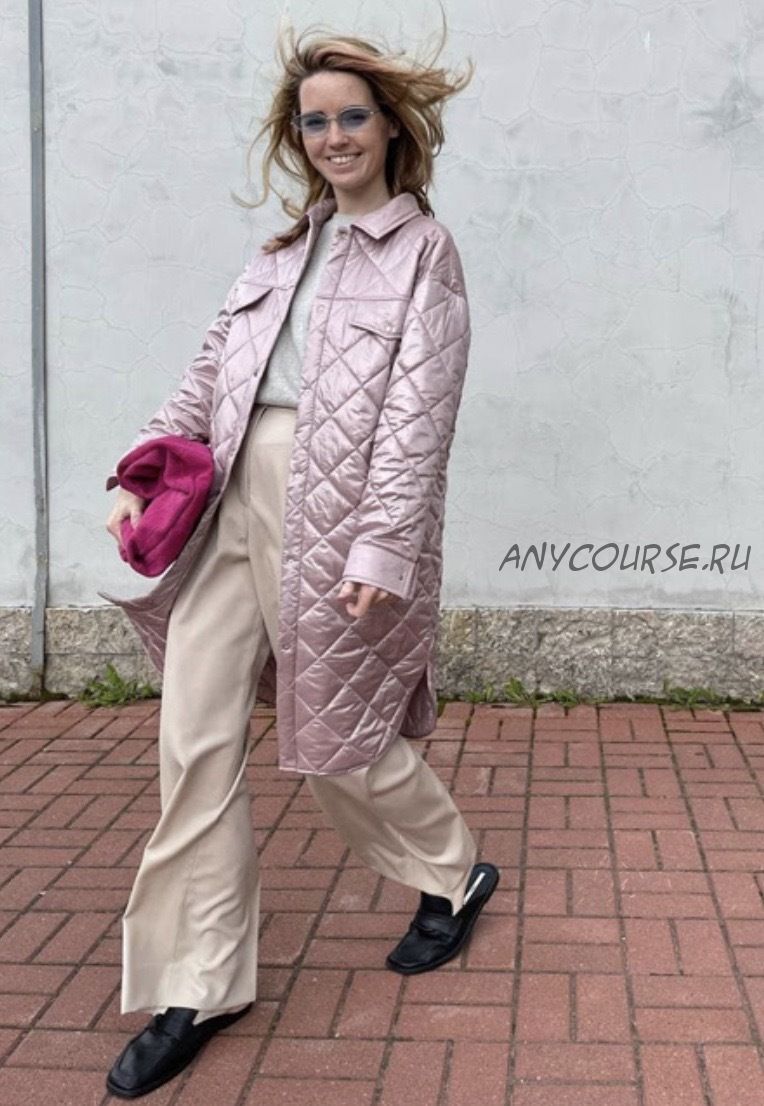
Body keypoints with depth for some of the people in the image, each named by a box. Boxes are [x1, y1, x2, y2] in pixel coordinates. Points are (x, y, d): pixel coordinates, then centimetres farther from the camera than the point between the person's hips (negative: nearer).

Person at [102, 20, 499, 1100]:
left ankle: (454, 875, 35)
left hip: (333, 512, -6)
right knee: (195, 744, 0)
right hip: (230, 498, 6)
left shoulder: (424, 251, 0)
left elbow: (419, 414, -9)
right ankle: (200, 989, 10)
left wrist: (383, 549, -17)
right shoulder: (289, 245, 19)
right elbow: (213, 368, 17)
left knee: (339, 736, 6)